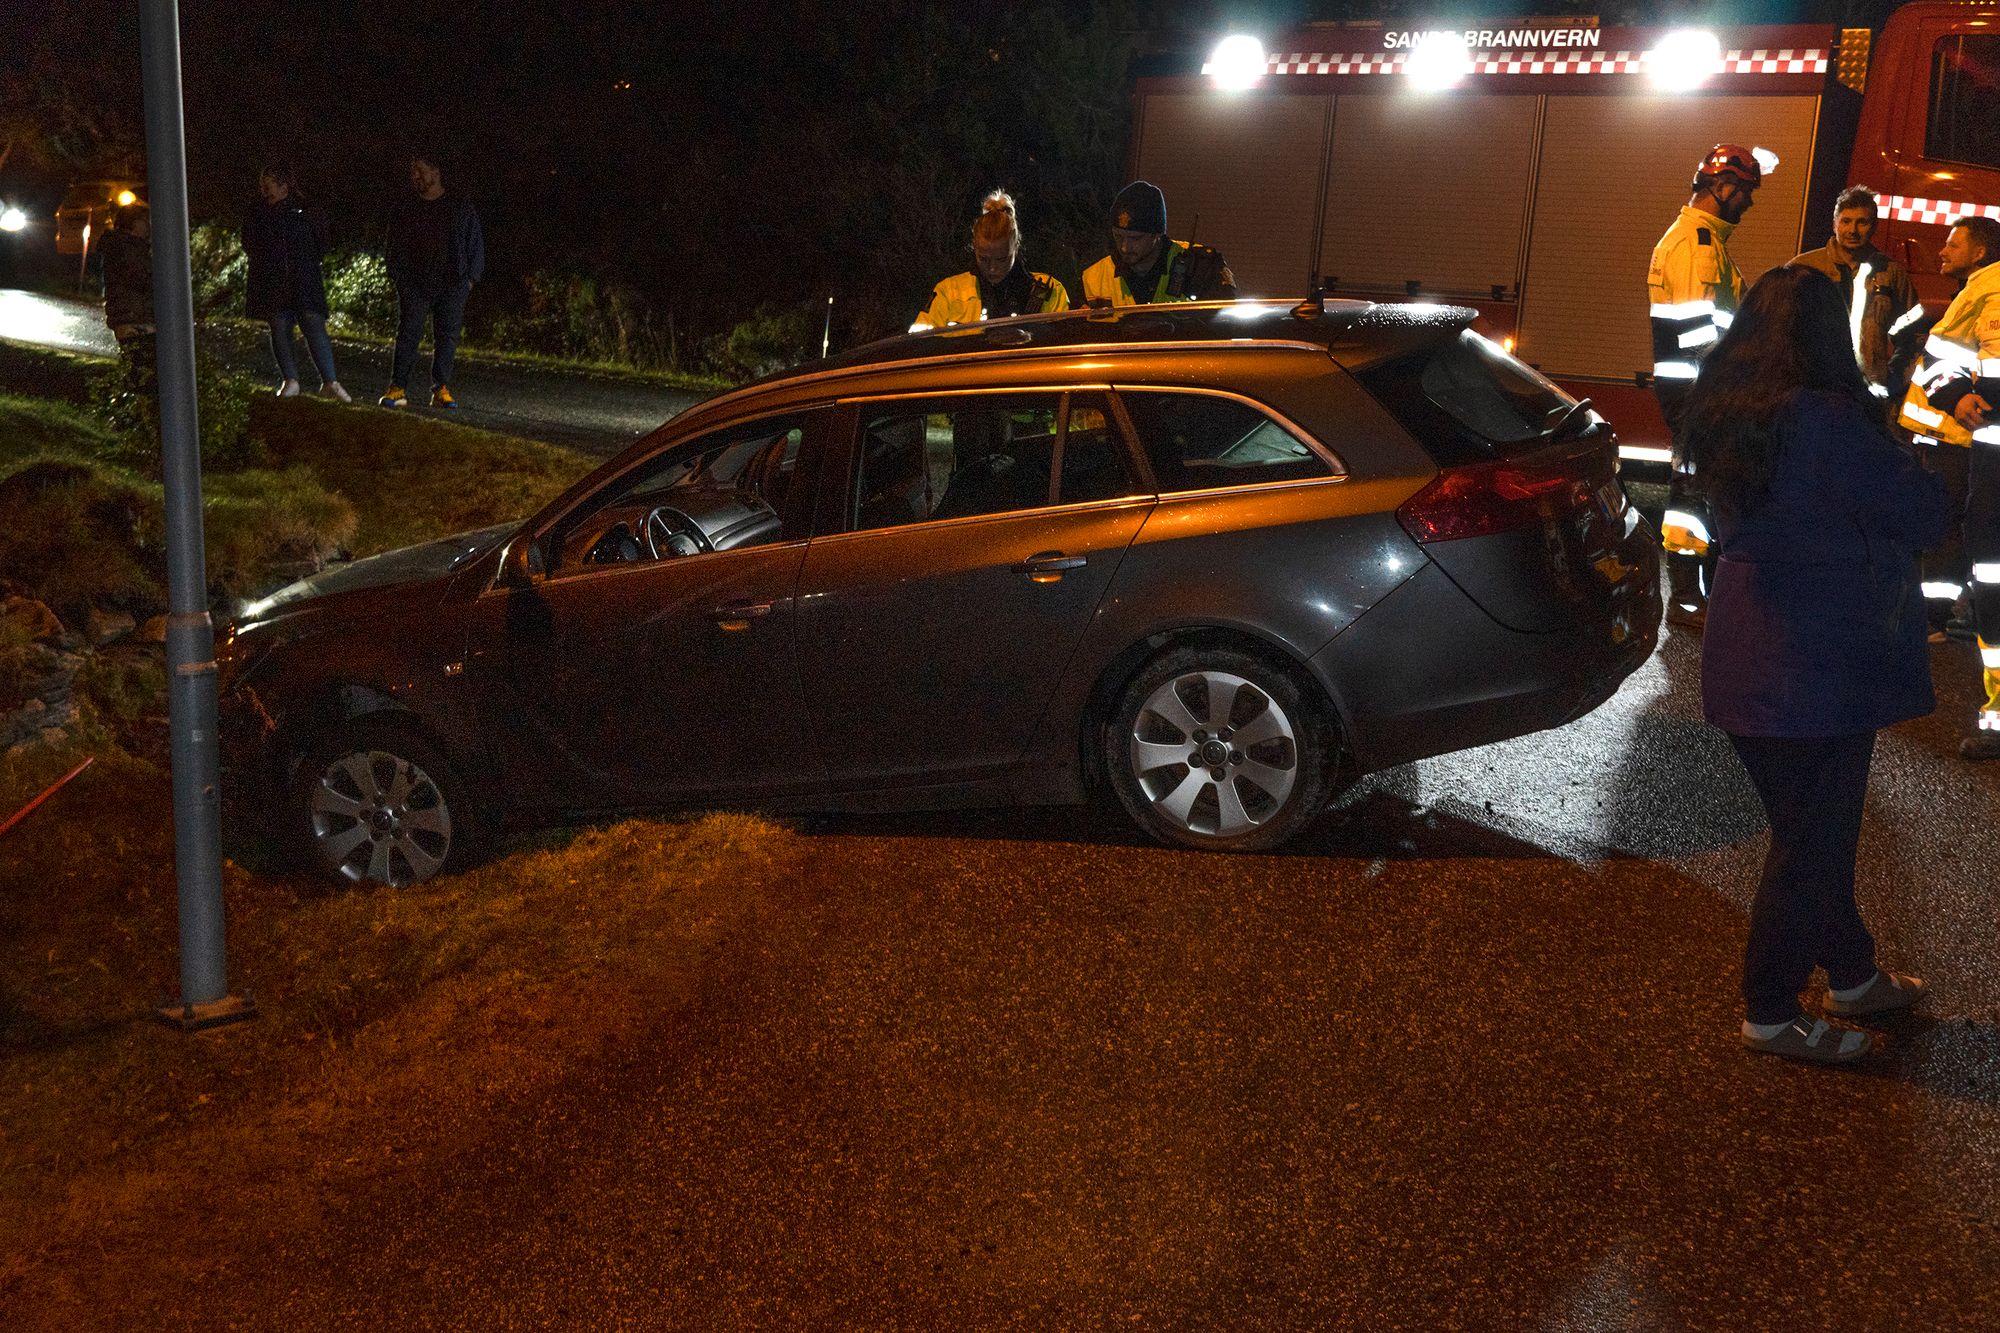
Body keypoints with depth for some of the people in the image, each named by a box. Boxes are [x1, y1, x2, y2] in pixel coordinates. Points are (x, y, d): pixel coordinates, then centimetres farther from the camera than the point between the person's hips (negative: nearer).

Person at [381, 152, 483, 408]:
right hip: (414, 284, 1)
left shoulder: (461, 208, 10)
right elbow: (392, 247, 17)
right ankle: (398, 389, -5)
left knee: (447, 336, -3)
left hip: (452, 284, 0)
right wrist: (398, 276, 5)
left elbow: (475, 244, 11)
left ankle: (441, 390, 2)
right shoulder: (405, 210, 14)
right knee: (408, 334, -7)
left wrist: (470, 277, 1)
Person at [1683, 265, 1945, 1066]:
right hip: (1821, 667, -8)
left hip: (1750, 656, 8)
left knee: (1815, 826, 22)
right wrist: (1909, 473, 4)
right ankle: (1770, 1016, 18)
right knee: (1813, 841, 6)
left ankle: (1851, 976, 39)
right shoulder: (1825, 421, -23)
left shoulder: (1723, 415, 2)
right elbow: (1924, 514, -15)